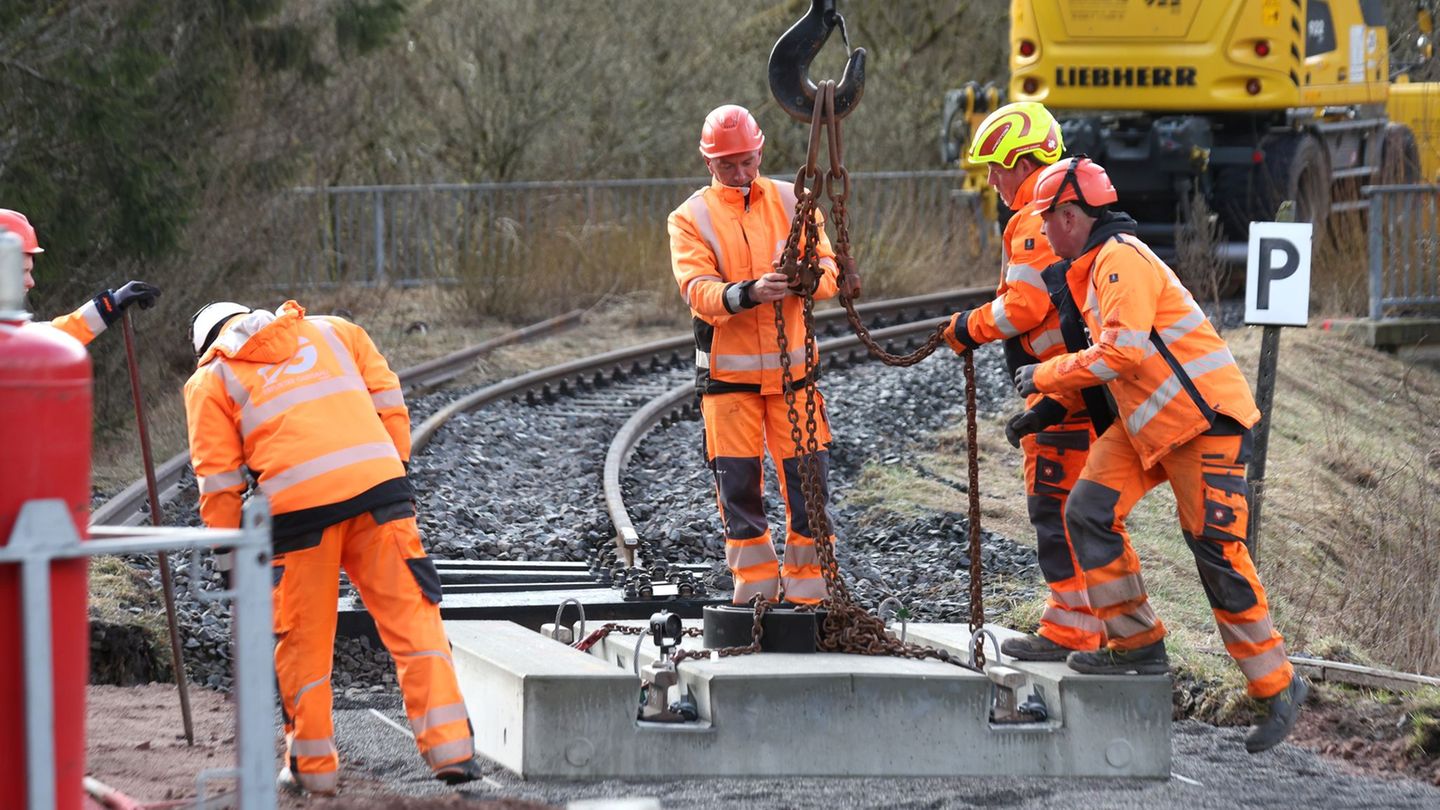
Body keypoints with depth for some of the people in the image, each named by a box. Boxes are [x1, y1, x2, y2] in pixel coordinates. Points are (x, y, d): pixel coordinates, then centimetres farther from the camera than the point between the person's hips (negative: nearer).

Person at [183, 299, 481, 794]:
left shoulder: (210, 381, 17)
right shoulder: (331, 331, 24)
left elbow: (217, 478, 11)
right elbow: (387, 399, 17)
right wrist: (398, 468, 21)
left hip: (297, 506, -2)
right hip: (378, 486, 2)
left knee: (302, 642, 11)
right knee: (413, 620, 3)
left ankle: (313, 766, 18)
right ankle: (451, 751, -3)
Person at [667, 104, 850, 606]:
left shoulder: (791, 203, 7)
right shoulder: (690, 219, 0)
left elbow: (829, 268, 0)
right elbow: (697, 290, -15)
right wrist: (746, 294, -34)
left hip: (792, 367, 1)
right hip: (727, 371, -1)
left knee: (807, 473, -1)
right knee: (737, 480, 1)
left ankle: (807, 583, 9)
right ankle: (755, 580, 13)